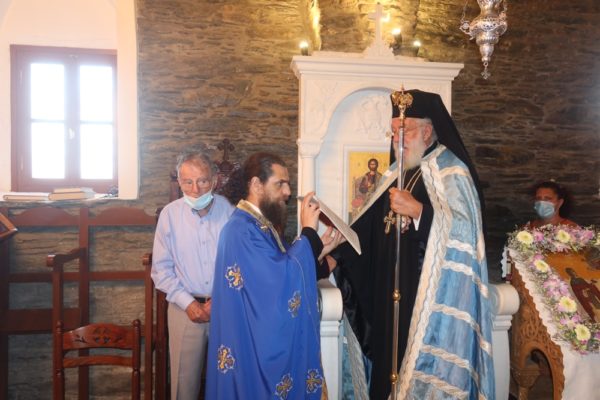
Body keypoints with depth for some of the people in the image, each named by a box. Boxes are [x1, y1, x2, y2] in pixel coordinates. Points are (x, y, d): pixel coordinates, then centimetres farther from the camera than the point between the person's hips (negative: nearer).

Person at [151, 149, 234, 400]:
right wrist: (188, 303, -8)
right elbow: (161, 269, 0)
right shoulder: (170, 215, -5)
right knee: (184, 378, 11)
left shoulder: (230, 212, -7)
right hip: (185, 309, 0)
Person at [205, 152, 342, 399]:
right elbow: (281, 281, -28)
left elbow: (286, 274, 12)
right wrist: (308, 232, -21)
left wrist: (320, 249, 0)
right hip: (254, 349, -10)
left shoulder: (262, 225, 11)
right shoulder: (242, 230, -21)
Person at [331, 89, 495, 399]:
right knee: (392, 364, 11)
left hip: (433, 296, -6)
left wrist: (418, 210, -26)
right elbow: (373, 229, 13)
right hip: (394, 293, 7)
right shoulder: (398, 173, 14)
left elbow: (466, 228, -19)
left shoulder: (451, 171, -7)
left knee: (429, 375, -1)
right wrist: (337, 254, 4)